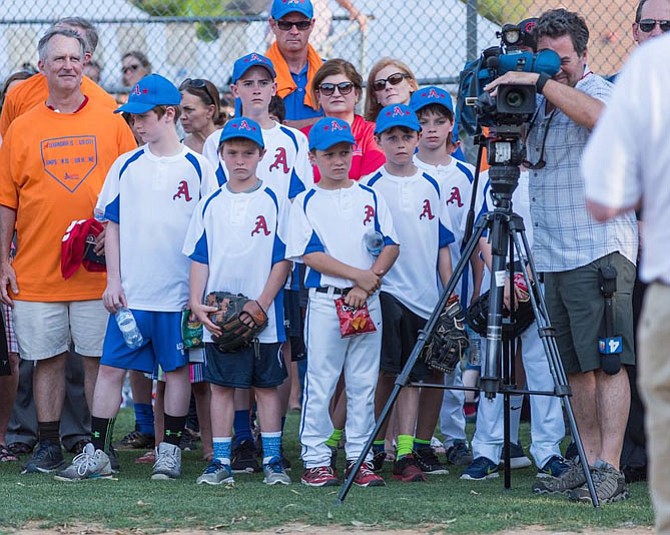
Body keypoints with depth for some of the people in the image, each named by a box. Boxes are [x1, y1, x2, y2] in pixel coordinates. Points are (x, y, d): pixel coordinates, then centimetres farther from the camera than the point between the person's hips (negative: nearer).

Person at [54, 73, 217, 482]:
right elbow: (112, 225, 9)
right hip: (131, 293, 2)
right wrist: (113, 281, 1)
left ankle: (171, 450, 15)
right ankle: (97, 453, 3)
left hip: (180, 293, -2)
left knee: (177, 369, 5)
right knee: (111, 368, -1)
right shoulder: (126, 166, 7)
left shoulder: (197, 168, 0)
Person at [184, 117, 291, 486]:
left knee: (267, 386, 3)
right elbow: (199, 259, 8)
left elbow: (282, 260, -3)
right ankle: (221, 462, 8)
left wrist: (260, 304, -12)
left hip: (263, 316, -2)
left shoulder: (275, 203, 1)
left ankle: (272, 461, 7)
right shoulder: (210, 205, 9)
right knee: (221, 386, 4)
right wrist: (196, 303, -6)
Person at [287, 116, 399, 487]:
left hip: (367, 302, 3)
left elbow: (391, 246, 5)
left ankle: (360, 459, 9)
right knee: (320, 383, -2)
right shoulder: (305, 203, 2)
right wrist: (357, 275, -13)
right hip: (324, 301, -3)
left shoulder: (370, 199, 10)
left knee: (364, 384, 4)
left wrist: (368, 283, -10)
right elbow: (311, 255, -6)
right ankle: (315, 460, 2)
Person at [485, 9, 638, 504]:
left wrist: (539, 80, -26)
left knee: (607, 361, -9)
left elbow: (598, 116, -28)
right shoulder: (537, 102, 16)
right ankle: (587, 463, 12)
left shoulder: (602, 92, -5)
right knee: (578, 366, 8)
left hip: (601, 249, -7)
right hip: (553, 255, 7)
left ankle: (609, 469, -14)